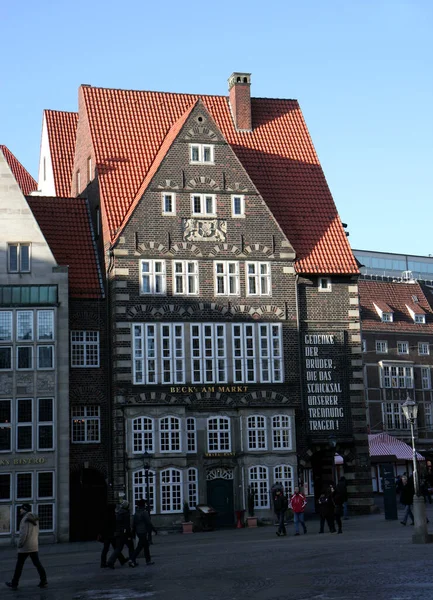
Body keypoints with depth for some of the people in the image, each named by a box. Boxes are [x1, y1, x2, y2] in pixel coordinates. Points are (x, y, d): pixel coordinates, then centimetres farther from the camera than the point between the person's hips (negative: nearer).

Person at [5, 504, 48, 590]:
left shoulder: (25, 519, -16)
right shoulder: (35, 519, 9)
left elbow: (24, 533, -22)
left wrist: (20, 544, -11)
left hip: (25, 547, -7)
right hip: (34, 546, 7)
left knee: (19, 565, 6)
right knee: (37, 563, 8)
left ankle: (14, 584, 15)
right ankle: (43, 581, 2)